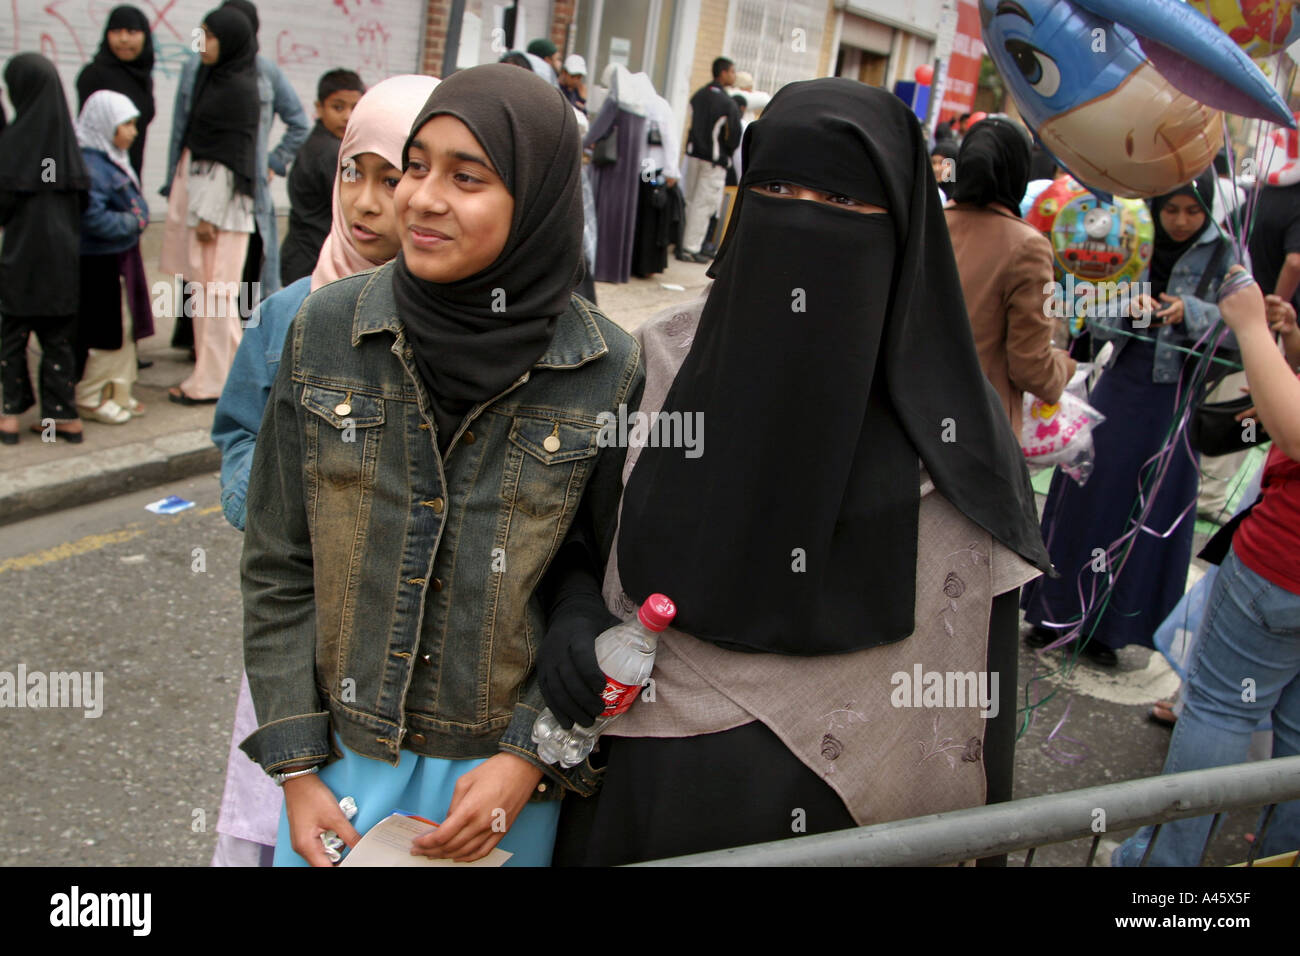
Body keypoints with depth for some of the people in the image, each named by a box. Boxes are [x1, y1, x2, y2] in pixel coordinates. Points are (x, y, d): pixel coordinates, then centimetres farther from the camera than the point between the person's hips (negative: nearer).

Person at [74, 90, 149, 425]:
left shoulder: (112, 160, 11)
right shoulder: (88, 164, -20)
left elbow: (133, 204, 17)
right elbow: (93, 217, -26)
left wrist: (137, 217, -1)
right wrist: (131, 222, -16)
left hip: (113, 259, 10)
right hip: (93, 262, -10)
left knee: (115, 331, 17)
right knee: (99, 332, 0)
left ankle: (115, 392, 28)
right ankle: (90, 398, 13)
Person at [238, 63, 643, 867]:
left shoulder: (608, 370, -12)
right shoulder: (329, 328, -8)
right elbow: (280, 565, -2)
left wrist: (536, 756, -11)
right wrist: (296, 764, -3)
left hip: (500, 769, -1)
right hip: (341, 752, 2)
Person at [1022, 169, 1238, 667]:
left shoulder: (1224, 256, -3)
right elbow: (1095, 319, -1)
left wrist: (1191, 312, -22)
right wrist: (1127, 306, -21)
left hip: (1177, 399, -1)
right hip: (1120, 387, 2)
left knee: (1146, 513, 6)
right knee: (1085, 499, 7)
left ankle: (1110, 625, 21)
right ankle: (1058, 611, 23)